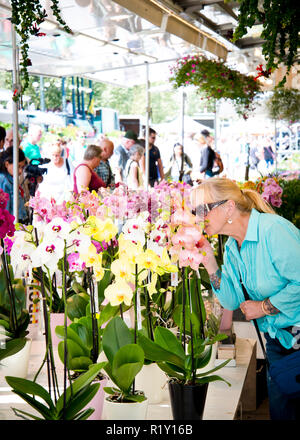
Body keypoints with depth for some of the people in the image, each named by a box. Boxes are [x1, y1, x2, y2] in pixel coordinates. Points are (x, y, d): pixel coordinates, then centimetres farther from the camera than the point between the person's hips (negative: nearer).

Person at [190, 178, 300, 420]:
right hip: (276, 338, 7)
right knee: (280, 411, 13)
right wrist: (209, 261, -7)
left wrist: (264, 307, -16)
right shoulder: (232, 246, 5)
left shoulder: (273, 229, -21)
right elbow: (233, 302, 1)